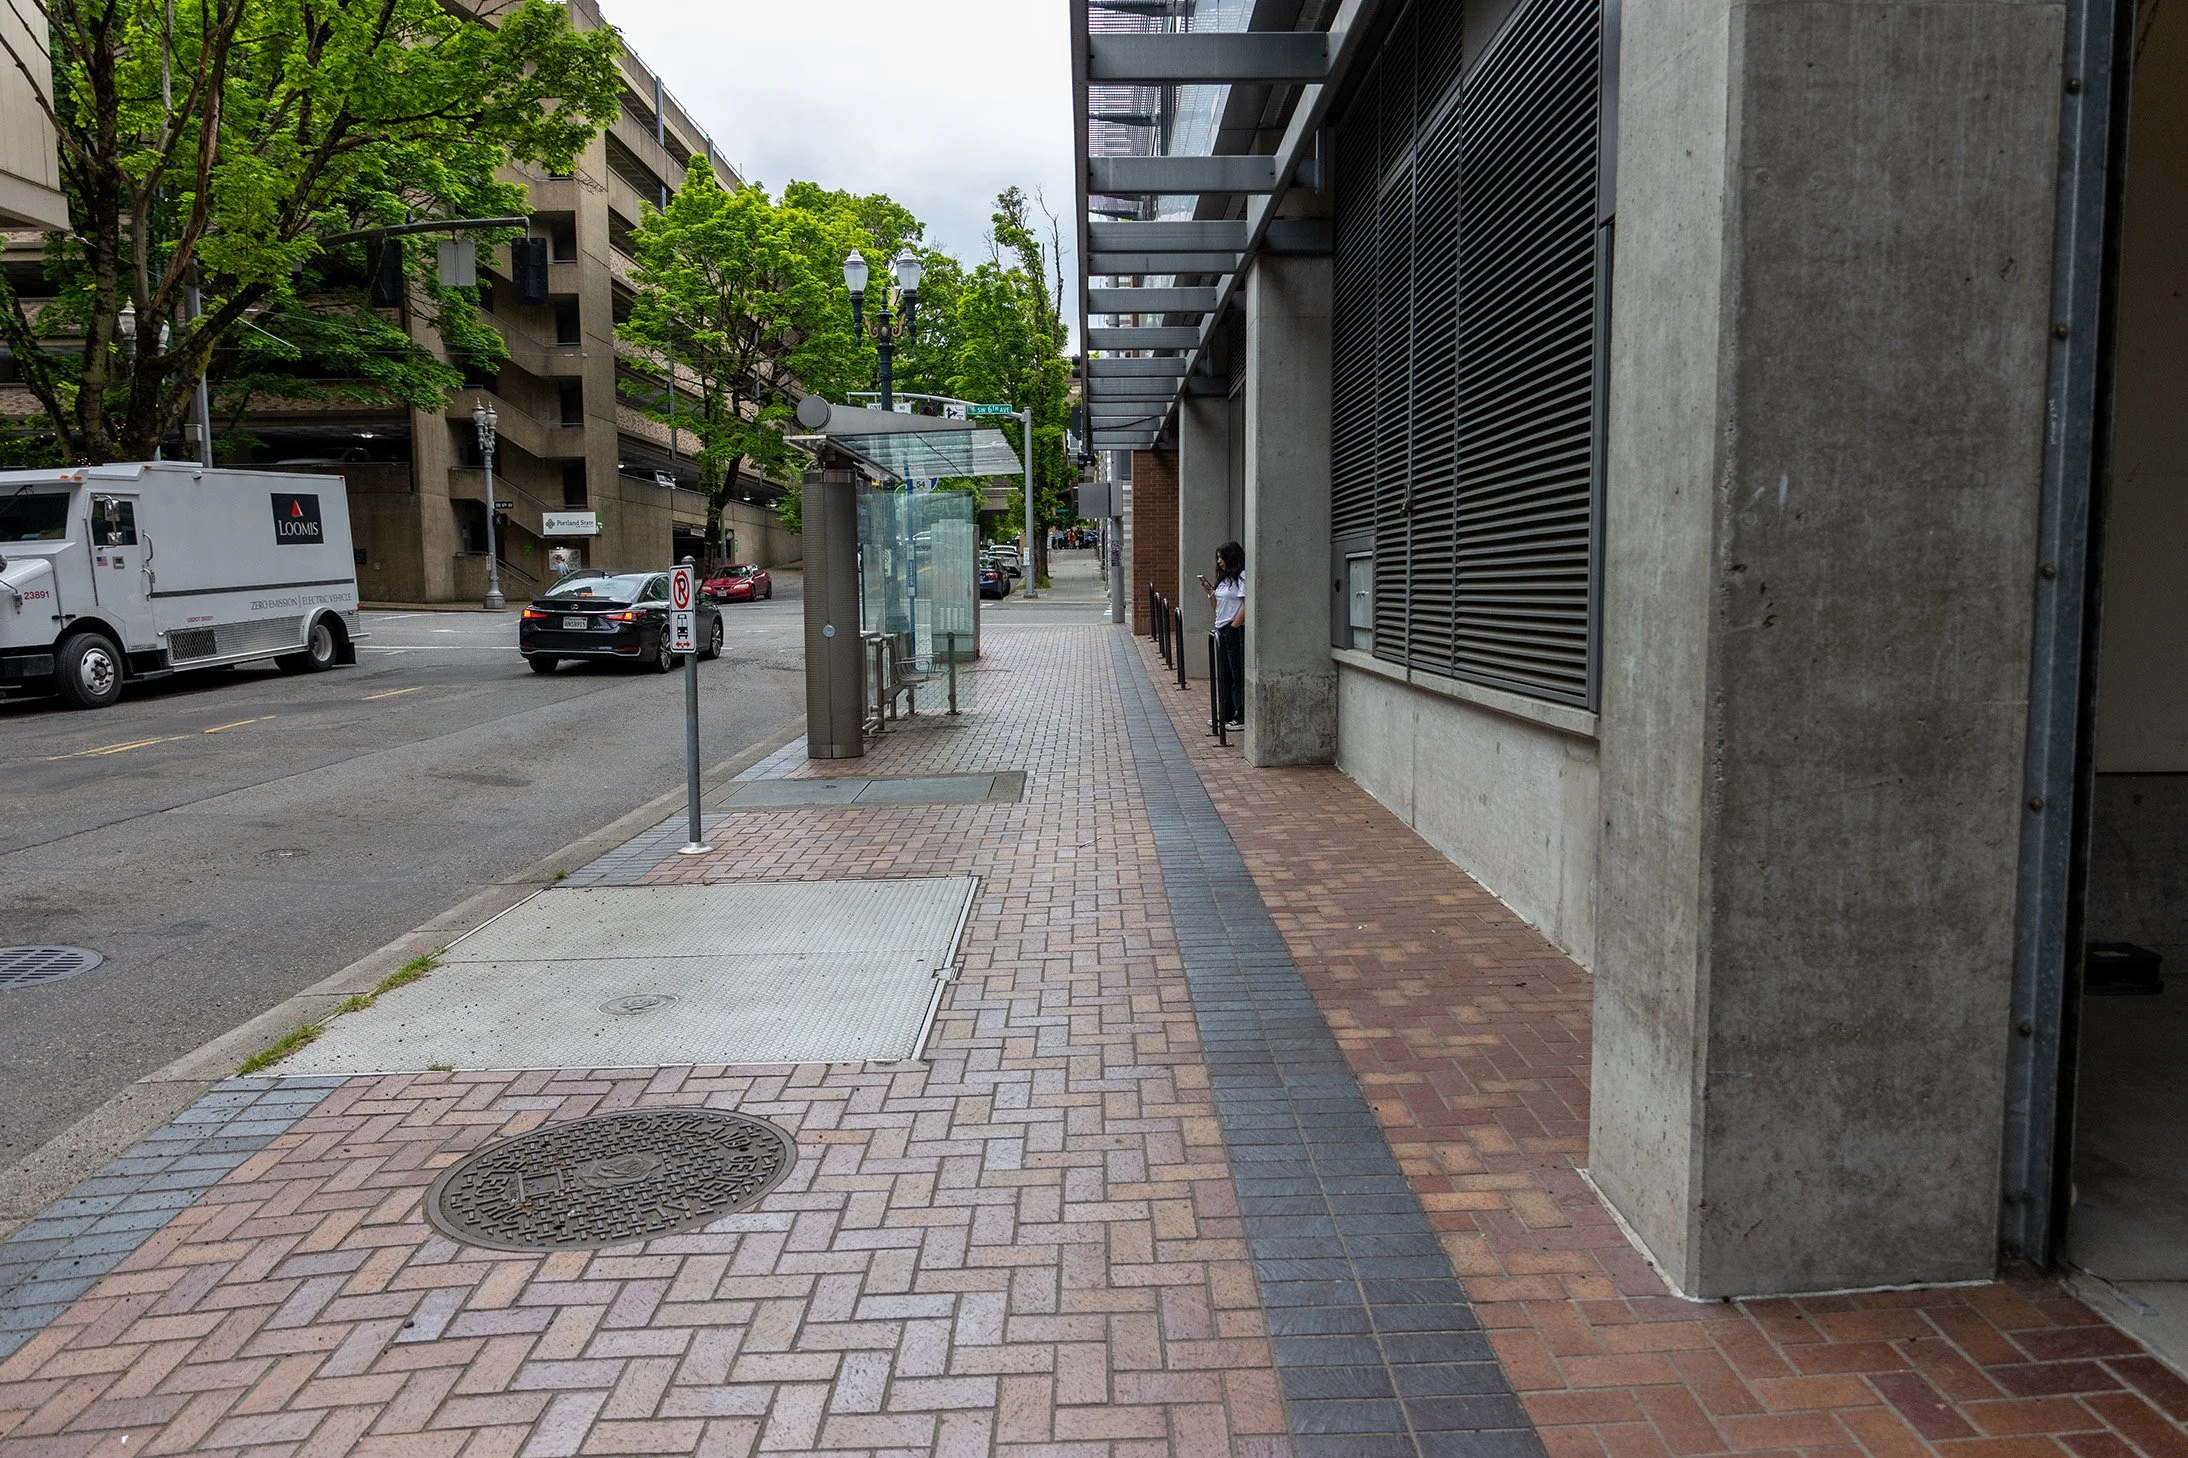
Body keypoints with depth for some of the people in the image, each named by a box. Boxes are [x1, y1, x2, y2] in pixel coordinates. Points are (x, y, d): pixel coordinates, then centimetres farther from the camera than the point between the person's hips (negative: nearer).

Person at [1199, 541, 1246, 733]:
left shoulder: (1242, 576, -11)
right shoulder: (1224, 578, 17)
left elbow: (1246, 606, -17)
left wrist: (1234, 626, -16)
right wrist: (1210, 592, 4)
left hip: (1236, 631, -9)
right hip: (1222, 630, 9)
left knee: (1238, 675, -5)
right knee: (1223, 675, 12)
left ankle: (1242, 717, 0)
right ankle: (1226, 715, 18)